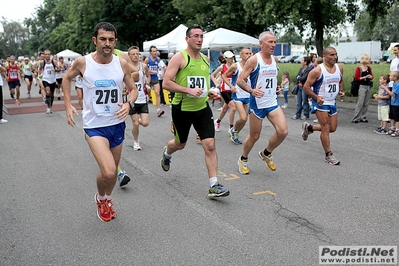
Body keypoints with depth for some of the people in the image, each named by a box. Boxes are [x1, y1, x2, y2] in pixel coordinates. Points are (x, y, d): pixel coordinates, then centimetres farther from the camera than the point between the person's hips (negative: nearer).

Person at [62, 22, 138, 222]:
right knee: (109, 172, -18)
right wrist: (68, 105, 0)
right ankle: (100, 198, 17)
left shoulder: (122, 64, -6)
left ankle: (107, 200, 47)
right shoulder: (82, 62, -10)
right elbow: (67, 78, 9)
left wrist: (129, 104, -16)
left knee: (113, 170, 17)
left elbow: (133, 89, 6)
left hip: (117, 124, 4)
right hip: (94, 126, -3)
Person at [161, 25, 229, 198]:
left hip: (202, 108, 4)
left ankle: (214, 186, -3)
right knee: (180, 144, 16)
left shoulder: (205, 59, 8)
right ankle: (166, 153, 54)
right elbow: (166, 83, -18)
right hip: (182, 109, -4)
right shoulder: (179, 57, -11)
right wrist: (189, 90, -25)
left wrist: (207, 91, 10)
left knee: (210, 145, -8)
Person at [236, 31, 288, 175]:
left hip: (273, 102, 6)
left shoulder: (274, 59, 9)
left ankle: (266, 153, 17)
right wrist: (251, 90, -30)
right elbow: (240, 80, -14)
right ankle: (243, 159, 32)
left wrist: (276, 88, 16)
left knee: (283, 131, -11)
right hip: (257, 103, -5)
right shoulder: (254, 60, -11)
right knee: (254, 136, 5)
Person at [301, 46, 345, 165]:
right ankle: (328, 155, 5)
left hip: (332, 102, 7)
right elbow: (306, 86, -13)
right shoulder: (317, 71, -17)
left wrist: (341, 91, 1)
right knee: (326, 128, -7)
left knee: (333, 128, 12)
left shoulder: (339, 68, 2)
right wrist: (316, 97, -26)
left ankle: (308, 127, 32)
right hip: (320, 102, -7)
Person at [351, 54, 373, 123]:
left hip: (368, 86, 6)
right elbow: (356, 78, -13)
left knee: (366, 103, 8)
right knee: (360, 103, -8)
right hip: (362, 86, -6)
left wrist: (371, 77, -3)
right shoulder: (359, 68, -9)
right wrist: (365, 77, -18)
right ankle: (355, 118, -3)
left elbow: (372, 76, 19)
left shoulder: (369, 68, 10)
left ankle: (362, 117, 15)